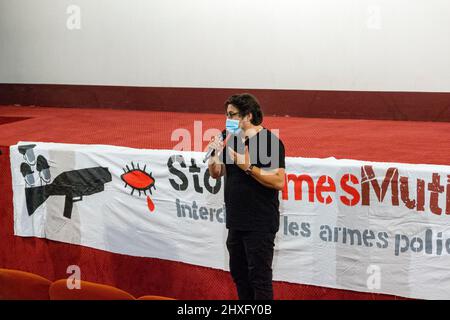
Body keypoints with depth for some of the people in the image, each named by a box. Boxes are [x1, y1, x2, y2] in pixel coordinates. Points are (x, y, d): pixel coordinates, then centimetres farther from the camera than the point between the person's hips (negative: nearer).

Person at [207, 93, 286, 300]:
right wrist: (216, 153, -3)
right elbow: (216, 173, 15)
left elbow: (279, 182, -21)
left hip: (260, 224, -8)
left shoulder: (270, 141, -13)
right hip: (236, 221, 8)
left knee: (259, 277, -3)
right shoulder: (234, 140, 10)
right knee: (238, 274, 16)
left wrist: (248, 167, -24)